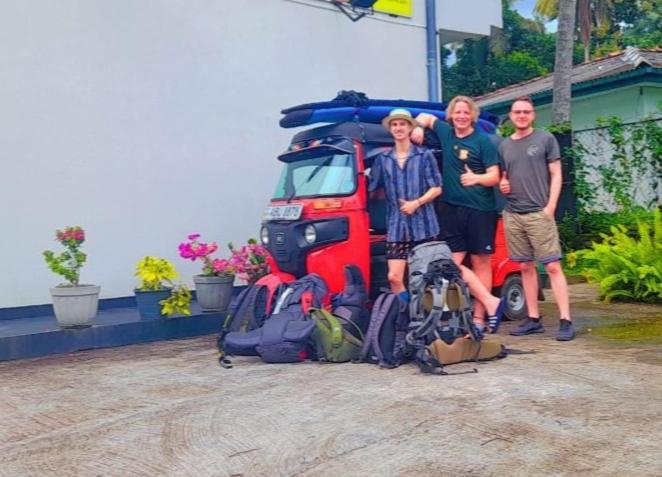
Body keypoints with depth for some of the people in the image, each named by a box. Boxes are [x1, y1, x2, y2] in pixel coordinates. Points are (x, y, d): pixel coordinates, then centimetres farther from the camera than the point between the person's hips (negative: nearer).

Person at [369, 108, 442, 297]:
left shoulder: (424, 156, 3)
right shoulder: (383, 159, 10)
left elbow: (436, 188, 0)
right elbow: (370, 189, 11)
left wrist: (417, 203, -12)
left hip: (423, 225, -2)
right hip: (396, 226, 2)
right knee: (394, 277, -6)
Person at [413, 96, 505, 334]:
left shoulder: (483, 142, -2)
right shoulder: (445, 132, 10)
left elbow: (494, 177, -6)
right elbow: (425, 117, 27)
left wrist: (476, 178, -25)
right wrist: (418, 128, 7)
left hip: (480, 210, -4)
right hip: (451, 209, 4)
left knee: (480, 263, 1)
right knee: (453, 263, -4)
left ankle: (479, 317, 6)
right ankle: (491, 303, 0)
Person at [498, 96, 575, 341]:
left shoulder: (545, 139, 3)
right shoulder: (504, 145, 15)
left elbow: (556, 175, 1)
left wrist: (550, 206, -9)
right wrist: (502, 184, -1)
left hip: (539, 213, -4)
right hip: (512, 214, 5)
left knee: (552, 266, -8)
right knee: (526, 267, 8)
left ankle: (566, 321, -8)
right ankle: (533, 319, 15)